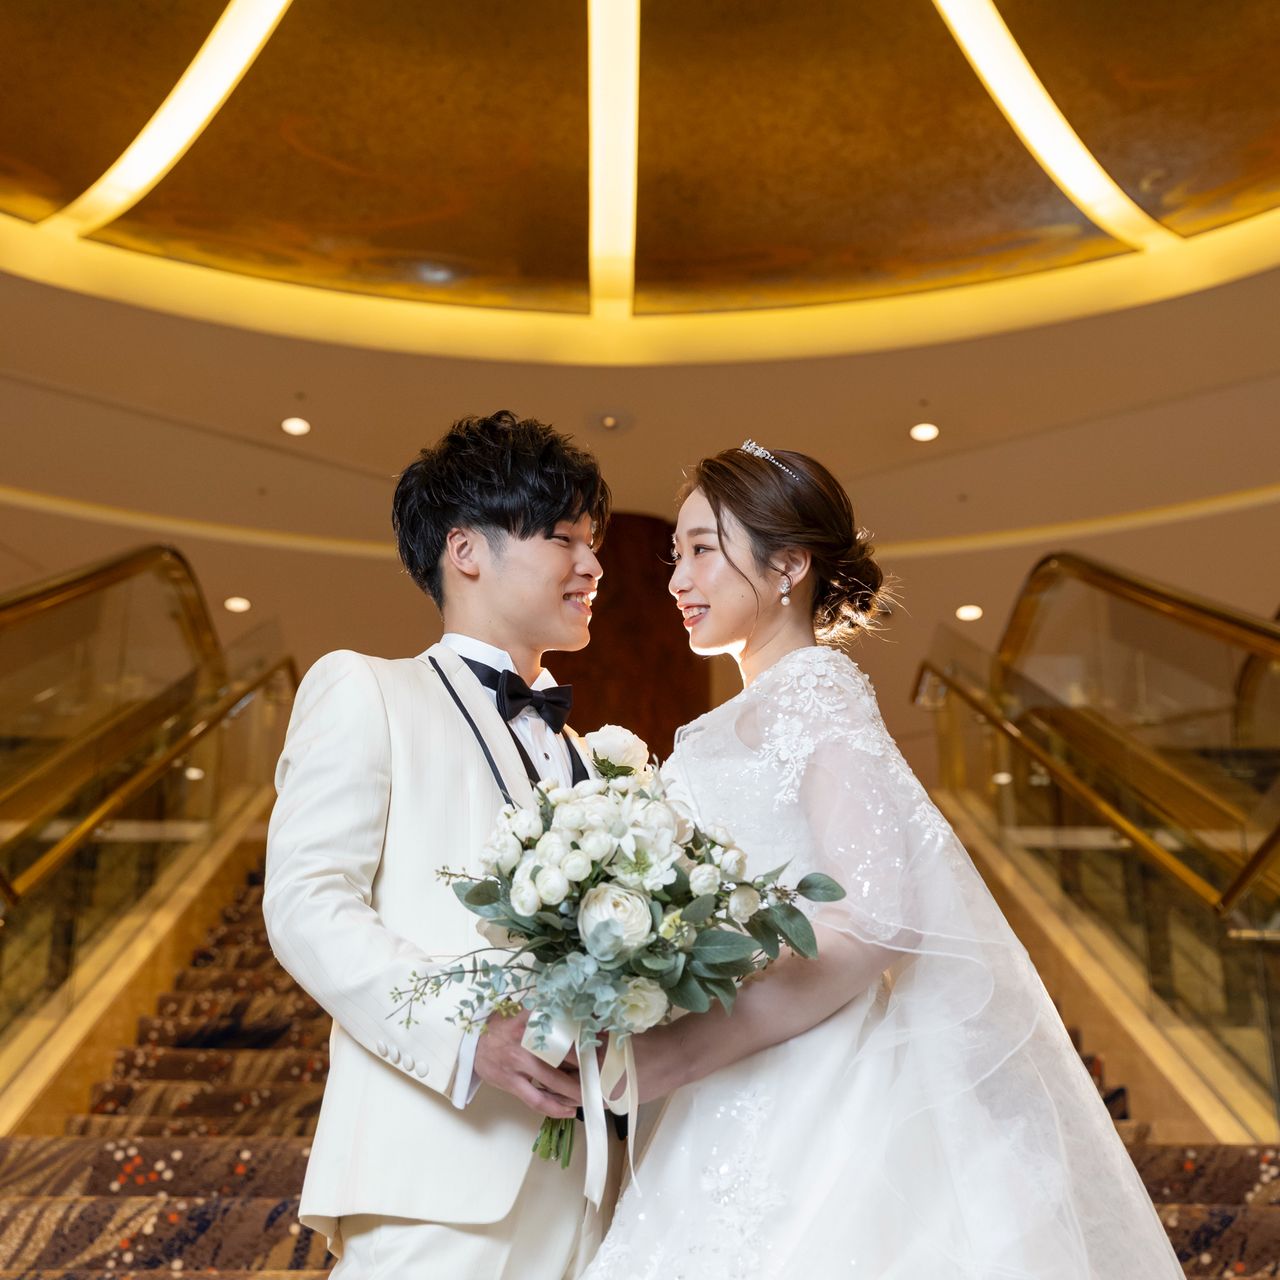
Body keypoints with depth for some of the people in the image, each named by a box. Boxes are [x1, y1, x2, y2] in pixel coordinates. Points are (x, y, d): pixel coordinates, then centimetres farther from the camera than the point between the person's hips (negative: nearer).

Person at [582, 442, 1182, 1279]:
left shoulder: (816, 693, -10)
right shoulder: (728, 729, 14)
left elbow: (875, 923, -21)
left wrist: (673, 1055, -23)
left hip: (826, 1100, -7)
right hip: (753, 1111, 7)